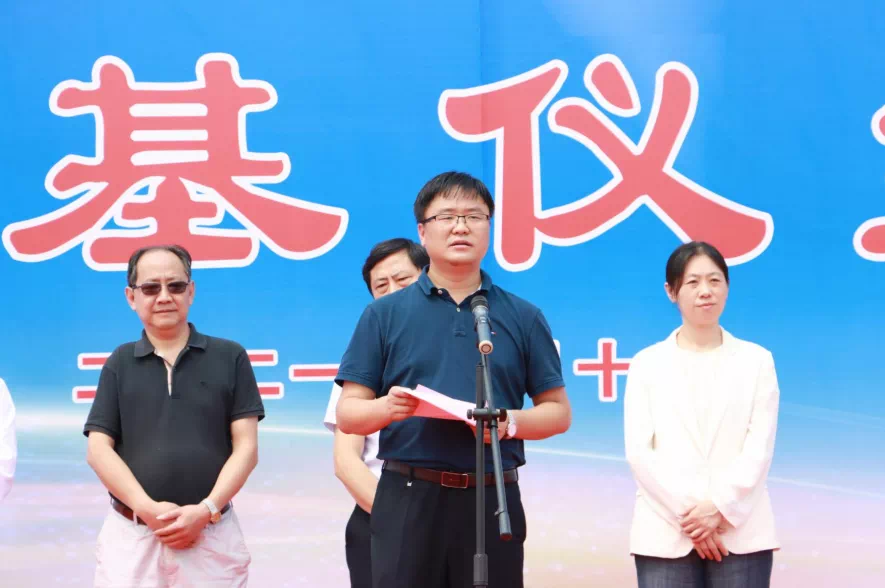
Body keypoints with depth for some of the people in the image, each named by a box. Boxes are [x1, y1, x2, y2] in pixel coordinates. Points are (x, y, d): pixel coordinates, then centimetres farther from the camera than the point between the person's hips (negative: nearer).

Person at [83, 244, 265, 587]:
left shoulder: (230, 357, 6)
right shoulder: (120, 364, 9)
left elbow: (246, 447, 2)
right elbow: (98, 449, 3)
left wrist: (207, 510, -11)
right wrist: (148, 509, -10)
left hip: (212, 534, -1)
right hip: (130, 535, 1)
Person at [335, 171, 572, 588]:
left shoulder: (523, 318, 10)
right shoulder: (384, 314, 7)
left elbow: (558, 411, 10)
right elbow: (348, 413, 5)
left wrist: (510, 421, -10)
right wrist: (388, 406, -17)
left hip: (494, 500, 1)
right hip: (408, 500, -1)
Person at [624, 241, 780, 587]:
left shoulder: (756, 360, 11)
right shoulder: (647, 364, 10)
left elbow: (759, 448, 1)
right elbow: (639, 451, 0)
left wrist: (719, 507, -12)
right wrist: (688, 515, -10)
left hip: (741, 533, 0)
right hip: (665, 535, 0)